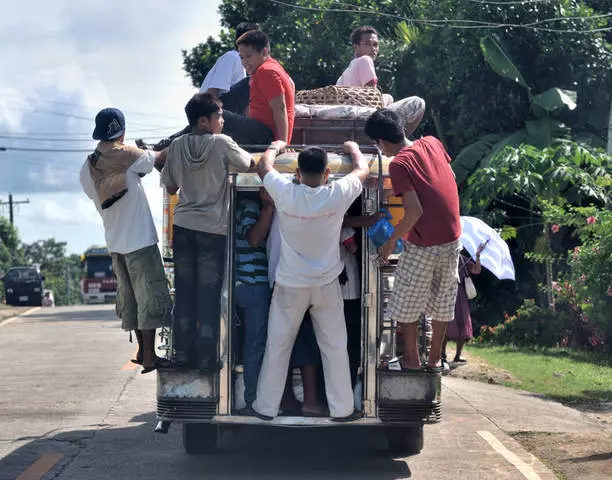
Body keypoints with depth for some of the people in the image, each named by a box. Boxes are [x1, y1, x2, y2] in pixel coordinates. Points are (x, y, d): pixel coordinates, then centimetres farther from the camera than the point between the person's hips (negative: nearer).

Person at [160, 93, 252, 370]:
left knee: (185, 293, 10)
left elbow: (170, 188, 10)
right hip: (212, 228, -4)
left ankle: (184, 353, 12)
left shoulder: (177, 146, 3)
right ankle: (206, 358, 4)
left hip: (183, 225, 4)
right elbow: (248, 164, 4)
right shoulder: (221, 144, -10)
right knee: (209, 295, 2)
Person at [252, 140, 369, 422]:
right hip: (327, 285, 0)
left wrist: (275, 147, 25)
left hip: (290, 285, 0)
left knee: (277, 346, 11)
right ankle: (342, 408, 17)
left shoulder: (285, 195, -16)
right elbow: (363, 171, 5)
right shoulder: (337, 195, -16)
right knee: (335, 347, 11)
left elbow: (263, 166, 5)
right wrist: (354, 149, 25)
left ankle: (266, 407, 19)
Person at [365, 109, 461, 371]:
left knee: (406, 304, 12)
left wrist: (391, 242, -10)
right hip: (452, 238, 7)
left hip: (423, 245, -6)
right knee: (442, 301, 18)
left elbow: (414, 212, -22)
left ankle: (412, 358, 21)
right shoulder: (432, 143, 0)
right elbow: (452, 178, 13)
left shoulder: (399, 164, -18)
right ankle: (435, 358, 28)